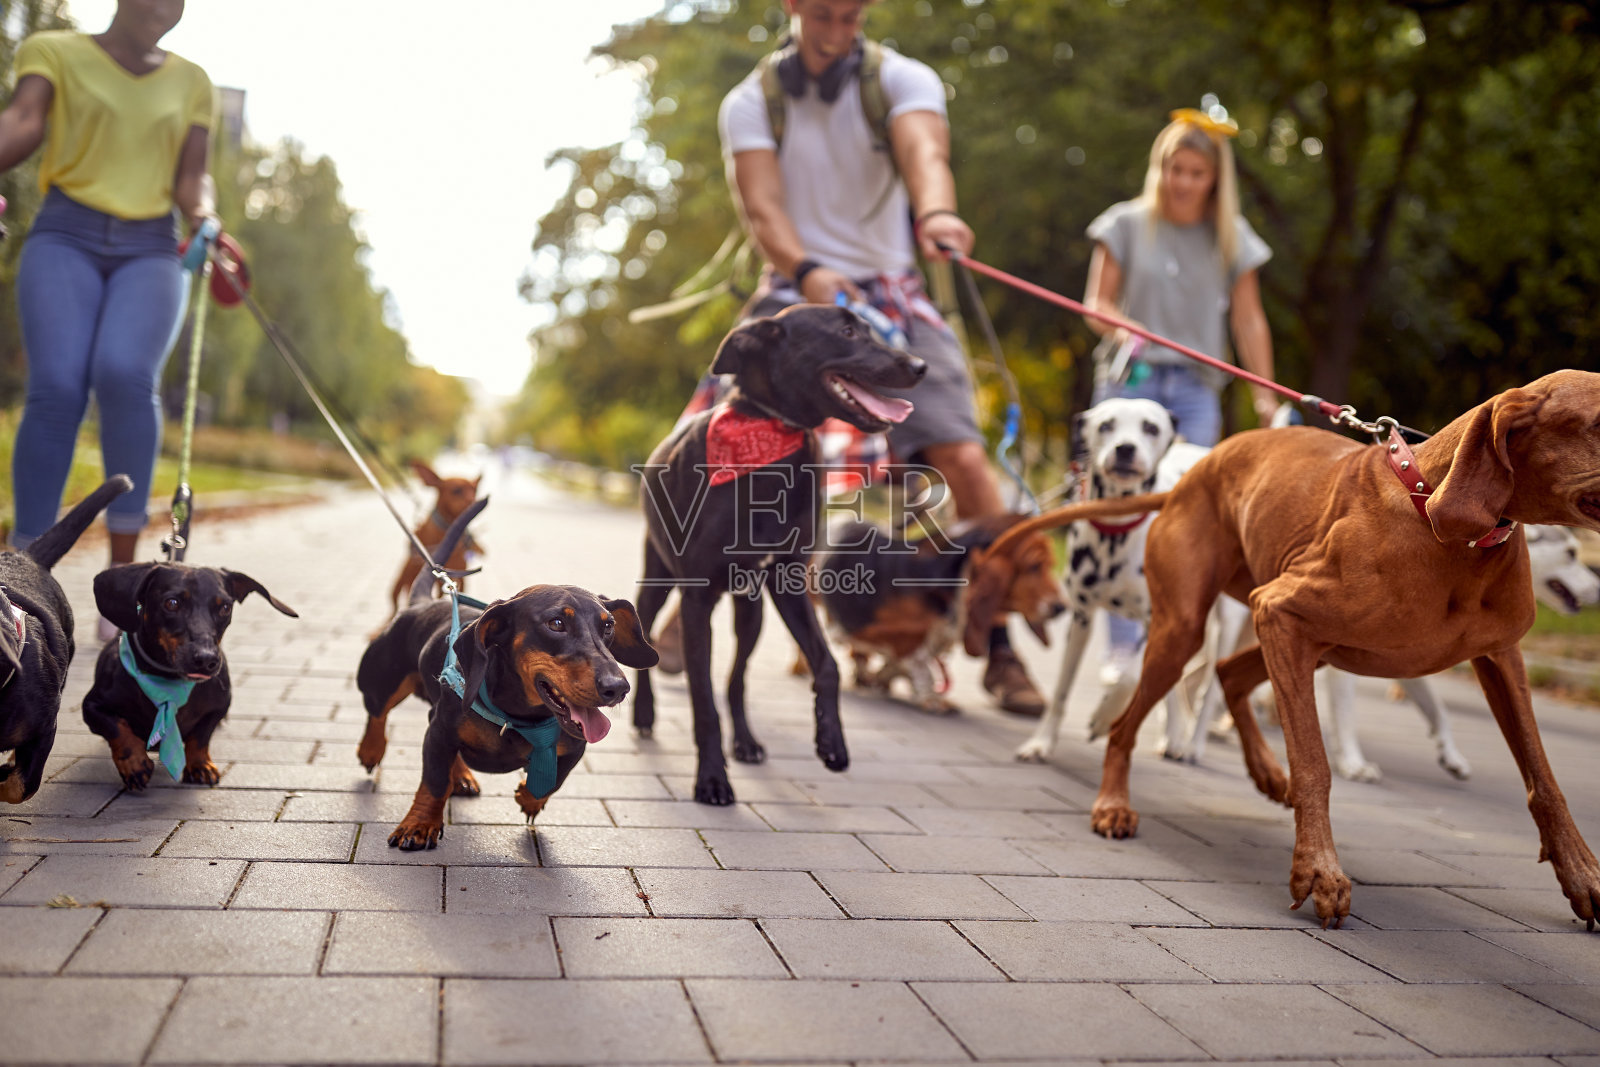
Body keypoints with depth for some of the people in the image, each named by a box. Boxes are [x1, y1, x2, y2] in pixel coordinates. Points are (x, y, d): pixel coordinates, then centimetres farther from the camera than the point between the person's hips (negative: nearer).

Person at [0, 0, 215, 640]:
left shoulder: (189, 82, 17)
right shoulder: (55, 52, 10)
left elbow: (191, 180, 12)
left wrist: (204, 218, -12)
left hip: (150, 251, 1)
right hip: (67, 237, -1)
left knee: (126, 374, -29)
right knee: (57, 387, -24)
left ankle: (123, 571, -21)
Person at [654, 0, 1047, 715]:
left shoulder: (901, 79, -1)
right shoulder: (750, 103, 1)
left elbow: (924, 151, -24)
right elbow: (759, 203, -14)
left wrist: (935, 212, -48)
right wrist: (806, 271, -36)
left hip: (890, 292, 0)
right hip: (797, 289, 1)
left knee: (964, 457, -13)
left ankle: (999, 649, -4)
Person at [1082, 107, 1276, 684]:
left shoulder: (1231, 238, 10)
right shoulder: (1127, 223, 6)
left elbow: (1248, 319, 10)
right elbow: (1097, 301, 7)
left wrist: (1265, 394, 4)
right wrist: (1120, 328, -15)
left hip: (1197, 384, 1)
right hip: (1130, 377, -1)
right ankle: (1124, 644, -4)